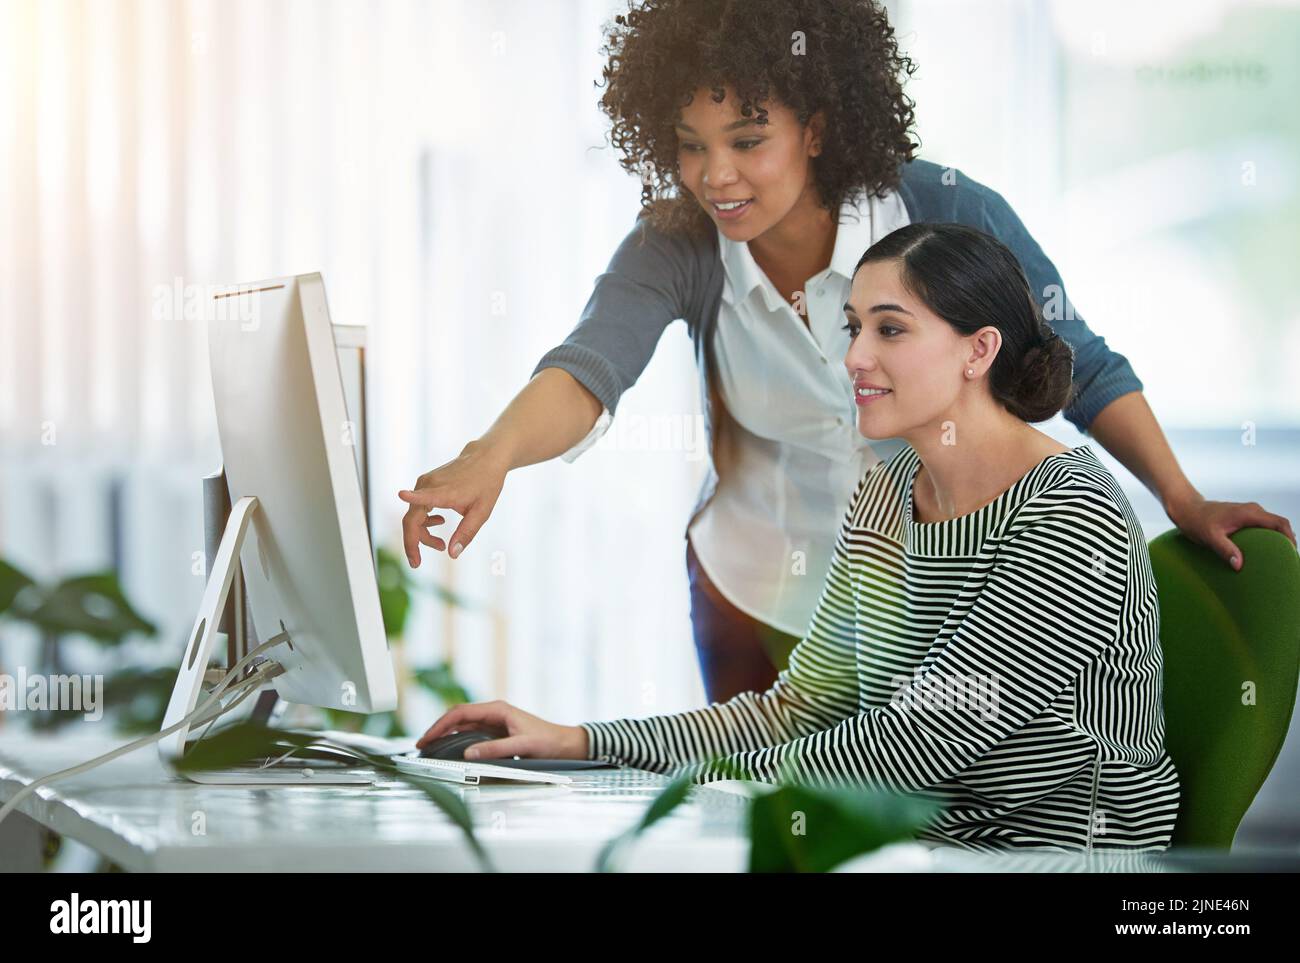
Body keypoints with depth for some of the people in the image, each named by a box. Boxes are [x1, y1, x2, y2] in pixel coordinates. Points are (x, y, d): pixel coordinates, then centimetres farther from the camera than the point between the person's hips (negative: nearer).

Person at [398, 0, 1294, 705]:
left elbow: (1080, 366, -10)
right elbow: (589, 367, -34)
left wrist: (1184, 502, -16)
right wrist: (489, 458, -54)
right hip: (756, 594, 2)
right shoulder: (676, 248, -17)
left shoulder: (946, 214, -21)